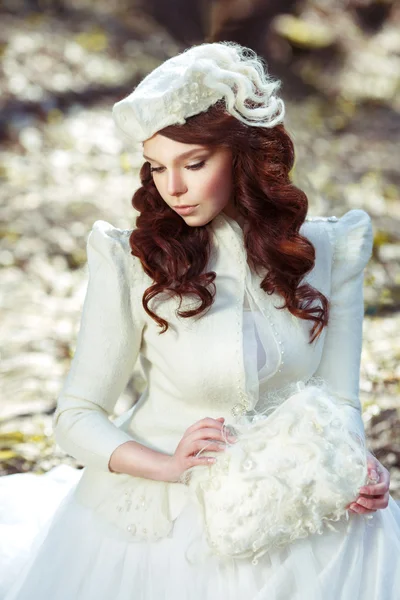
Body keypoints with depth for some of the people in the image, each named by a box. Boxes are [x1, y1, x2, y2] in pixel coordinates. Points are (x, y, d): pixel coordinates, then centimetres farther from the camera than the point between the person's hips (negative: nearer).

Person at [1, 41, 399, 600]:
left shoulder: (327, 250, -1)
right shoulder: (132, 261, -8)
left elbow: (338, 398, 4)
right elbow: (76, 416, -4)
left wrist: (355, 467, -17)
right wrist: (168, 466, -20)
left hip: (294, 508, 3)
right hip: (164, 513, -2)